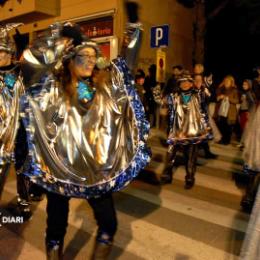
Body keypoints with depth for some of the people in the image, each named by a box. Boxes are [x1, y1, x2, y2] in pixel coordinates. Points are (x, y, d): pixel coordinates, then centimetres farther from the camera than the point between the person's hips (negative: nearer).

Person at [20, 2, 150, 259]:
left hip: (98, 168, 3)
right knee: (56, 225, 14)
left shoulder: (107, 84, 5)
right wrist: (58, 37, -14)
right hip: (59, 168, -2)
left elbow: (127, 59, 10)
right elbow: (29, 62, -18)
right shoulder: (52, 86, -4)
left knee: (108, 223, 13)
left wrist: (133, 24, 5)